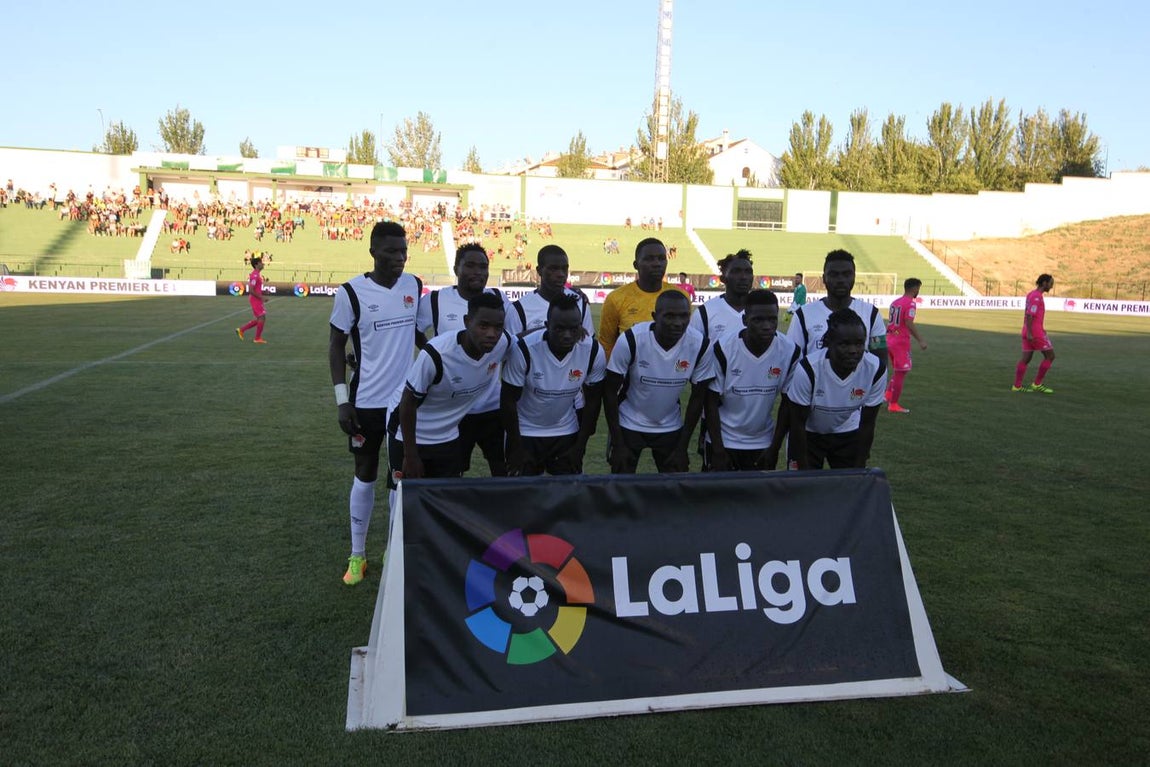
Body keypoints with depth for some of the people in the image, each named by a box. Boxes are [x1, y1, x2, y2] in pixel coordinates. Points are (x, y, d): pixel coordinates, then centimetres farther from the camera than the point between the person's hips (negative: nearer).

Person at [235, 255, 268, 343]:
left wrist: (263, 292, 8)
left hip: (257, 299, 10)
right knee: (262, 317, -5)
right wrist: (261, 297, -19)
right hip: (255, 299, -10)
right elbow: (250, 290, -22)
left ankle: (241, 329, 18)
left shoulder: (258, 274, 14)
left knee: (258, 319, 13)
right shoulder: (255, 275, -17)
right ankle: (258, 338, 2)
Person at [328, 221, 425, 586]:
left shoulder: (414, 286, 0)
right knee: (365, 477, 9)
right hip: (367, 401, -3)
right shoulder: (351, 292, -11)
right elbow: (336, 346, -4)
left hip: (407, 399, 3)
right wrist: (342, 400, -9)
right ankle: (357, 556, 25)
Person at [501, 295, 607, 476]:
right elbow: (509, 400, -13)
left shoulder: (594, 352, -17)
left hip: (567, 433, 2)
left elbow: (592, 401, -3)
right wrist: (516, 448, -8)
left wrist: (580, 446, -1)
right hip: (526, 433, -2)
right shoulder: (524, 349, -24)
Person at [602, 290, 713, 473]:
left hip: (671, 428, 2)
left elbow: (697, 397, -5)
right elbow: (610, 391, -13)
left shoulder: (699, 346, -17)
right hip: (629, 425, -2)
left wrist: (682, 448, -4)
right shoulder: (631, 341, -23)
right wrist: (618, 444, -12)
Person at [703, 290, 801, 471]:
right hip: (723, 440, -1)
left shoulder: (790, 352, -12)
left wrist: (775, 448, -1)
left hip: (763, 443, 2)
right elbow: (711, 402, -9)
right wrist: (718, 450, -10)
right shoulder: (723, 349, -17)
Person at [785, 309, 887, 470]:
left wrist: (858, 468, -8)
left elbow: (867, 424, -10)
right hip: (808, 434, -2)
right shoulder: (808, 369, -31)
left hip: (848, 434, 2)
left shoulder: (876, 370, -23)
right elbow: (798, 423, -19)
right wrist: (805, 471, -15)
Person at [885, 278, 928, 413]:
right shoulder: (910, 303, -12)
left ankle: (888, 395, 14)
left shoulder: (895, 302, 13)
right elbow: (909, 324, -21)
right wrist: (920, 341, -20)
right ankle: (893, 404, 3)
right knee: (901, 373, 0)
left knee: (897, 371, 21)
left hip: (889, 340, 8)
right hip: (901, 342, -8)